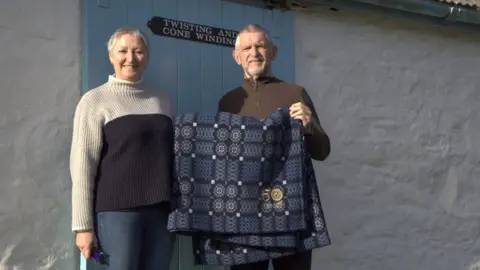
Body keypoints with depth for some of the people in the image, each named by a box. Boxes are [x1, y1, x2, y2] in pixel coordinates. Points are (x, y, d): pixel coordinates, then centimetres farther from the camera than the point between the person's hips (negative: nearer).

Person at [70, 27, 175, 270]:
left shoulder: (162, 100, 14)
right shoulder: (96, 100, 0)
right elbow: (82, 164, -5)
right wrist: (83, 225, -10)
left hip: (161, 211, 5)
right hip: (117, 211, -4)